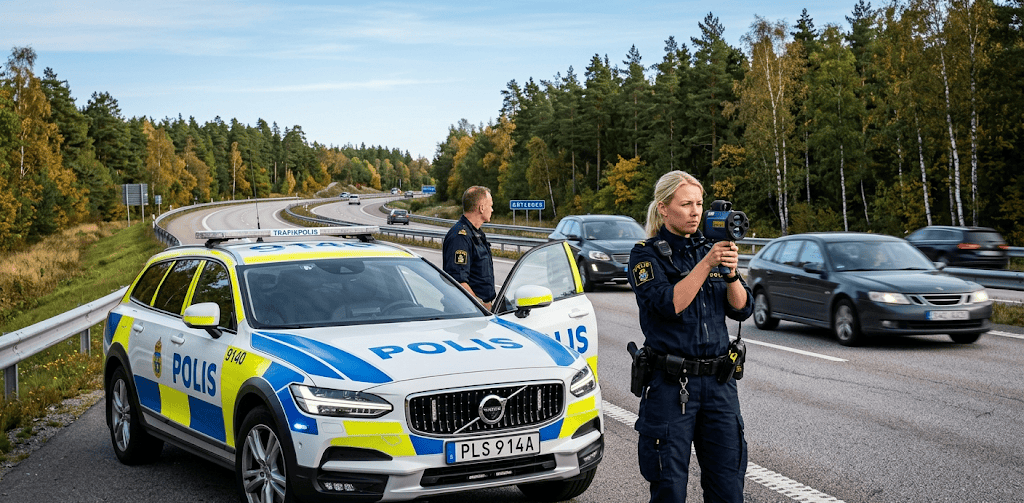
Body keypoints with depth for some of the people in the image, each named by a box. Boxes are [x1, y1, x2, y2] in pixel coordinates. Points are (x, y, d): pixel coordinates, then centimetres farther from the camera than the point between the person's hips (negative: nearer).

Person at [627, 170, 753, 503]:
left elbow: (741, 309, 4)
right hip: (670, 385, -4)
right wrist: (706, 264, -22)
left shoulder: (713, 249, 12)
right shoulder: (646, 255, -2)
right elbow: (669, 304, -18)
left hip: (718, 381, 4)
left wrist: (731, 273, -13)